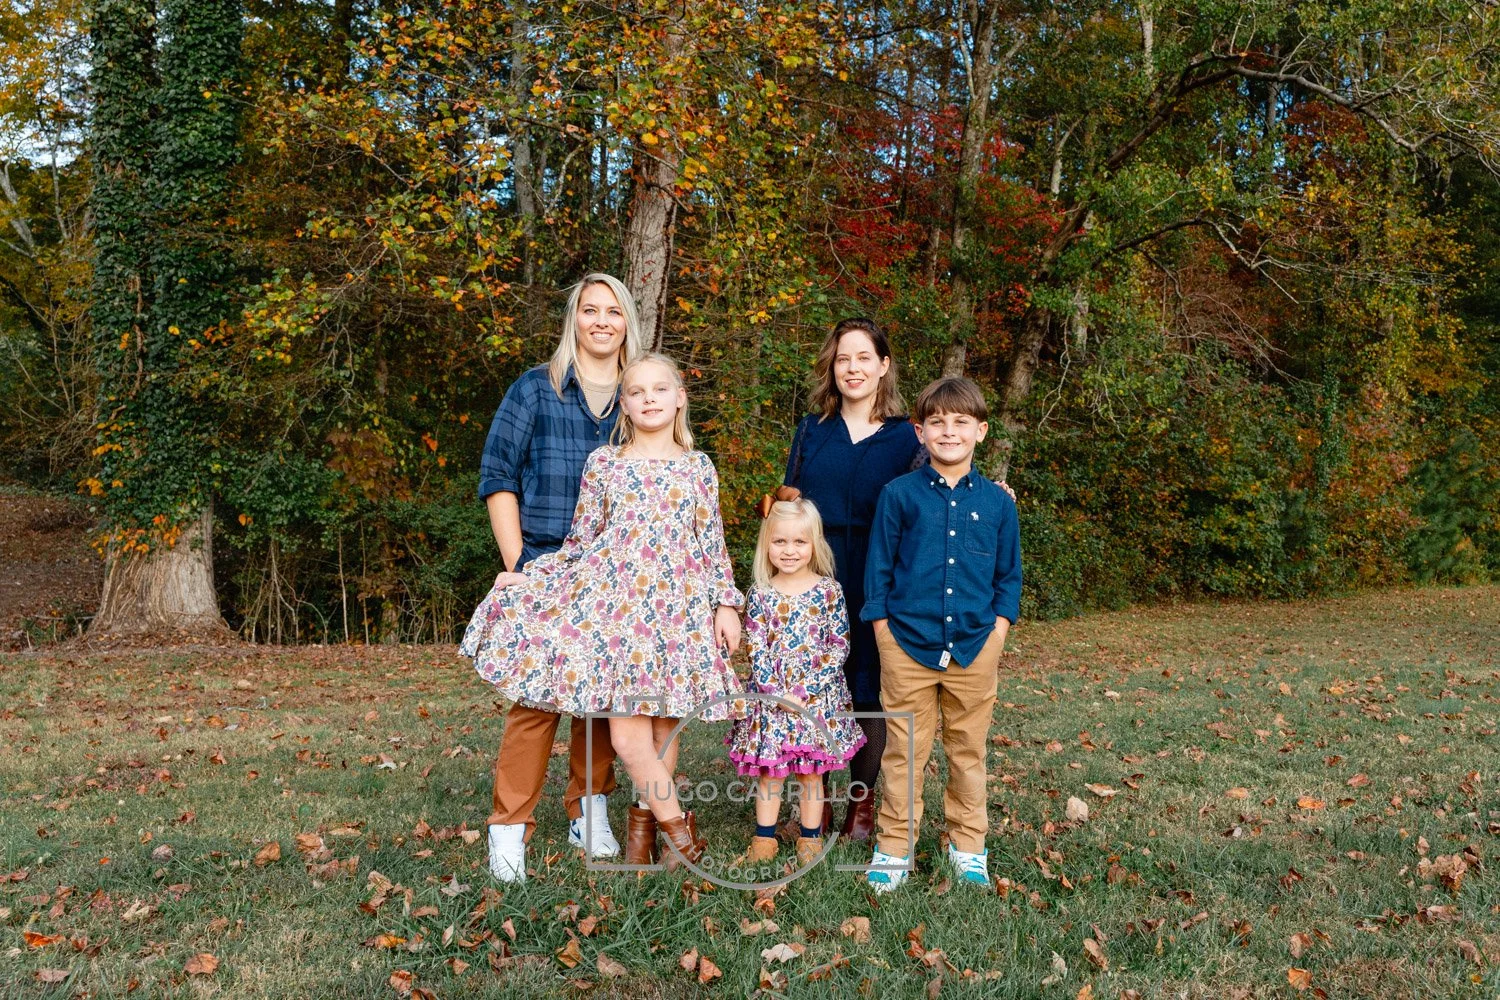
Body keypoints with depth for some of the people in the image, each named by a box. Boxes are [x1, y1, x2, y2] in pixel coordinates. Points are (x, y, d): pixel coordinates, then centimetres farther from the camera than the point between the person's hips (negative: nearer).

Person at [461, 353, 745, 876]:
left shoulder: (699, 467, 8)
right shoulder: (602, 464, 6)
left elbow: (713, 545, 9)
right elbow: (580, 543, 10)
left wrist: (727, 604, 2)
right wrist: (527, 577, 3)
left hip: (679, 608, 1)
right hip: (615, 606, -1)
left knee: (664, 728, 5)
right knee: (627, 733, -7)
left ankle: (645, 819, 24)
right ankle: (678, 828, 10)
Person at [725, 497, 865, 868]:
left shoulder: (829, 590, -3)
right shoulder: (761, 594, -1)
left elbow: (839, 644, -4)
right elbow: (755, 650, -3)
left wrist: (808, 688, -12)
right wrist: (779, 691, -13)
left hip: (818, 696, 0)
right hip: (770, 697, 1)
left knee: (812, 770, 9)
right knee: (769, 769, 8)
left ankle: (811, 836, 24)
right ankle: (764, 836, 21)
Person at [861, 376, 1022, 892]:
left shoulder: (997, 501, 4)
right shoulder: (899, 495, -1)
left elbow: (1008, 575, 10)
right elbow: (878, 568, 3)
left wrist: (998, 631, 1)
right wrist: (883, 631, -2)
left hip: (975, 647, 2)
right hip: (908, 644, -1)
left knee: (968, 751, 13)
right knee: (904, 752, 6)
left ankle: (968, 845, 29)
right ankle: (895, 847, 20)